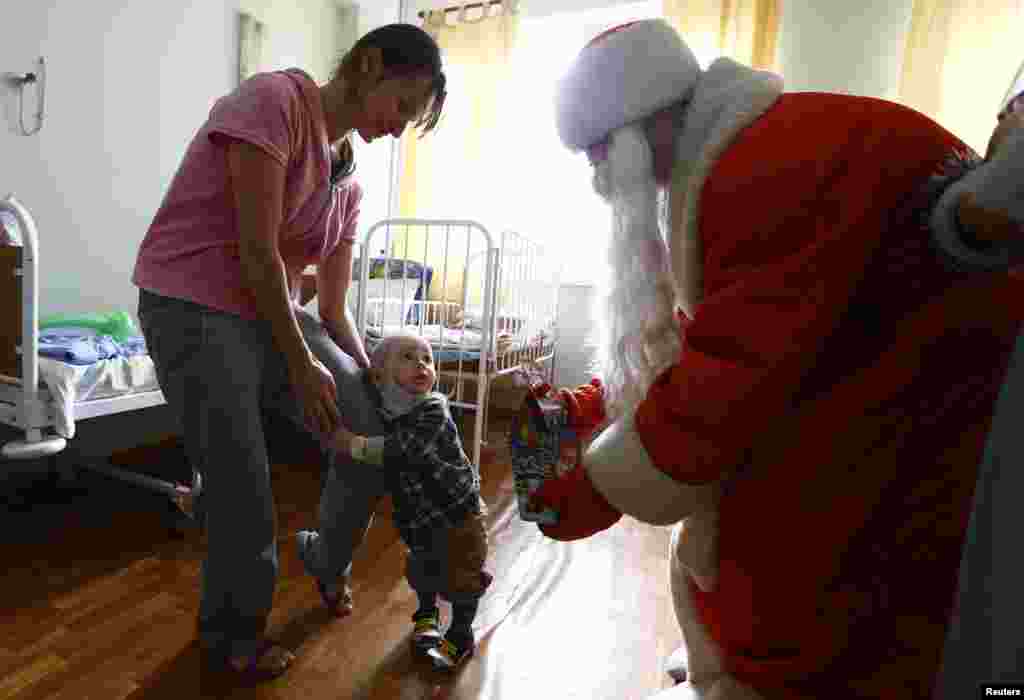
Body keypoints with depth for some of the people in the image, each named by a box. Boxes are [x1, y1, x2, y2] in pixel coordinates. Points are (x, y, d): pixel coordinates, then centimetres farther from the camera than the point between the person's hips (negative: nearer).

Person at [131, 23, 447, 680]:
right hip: (194, 311, -6)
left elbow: (335, 312, 8)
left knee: (375, 432, -4)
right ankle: (233, 632, 25)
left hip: (274, 312, 7)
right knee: (243, 487, -5)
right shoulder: (274, 98, -12)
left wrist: (373, 383, 4)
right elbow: (256, 249, -19)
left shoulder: (348, 177, 9)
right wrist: (301, 366, -15)